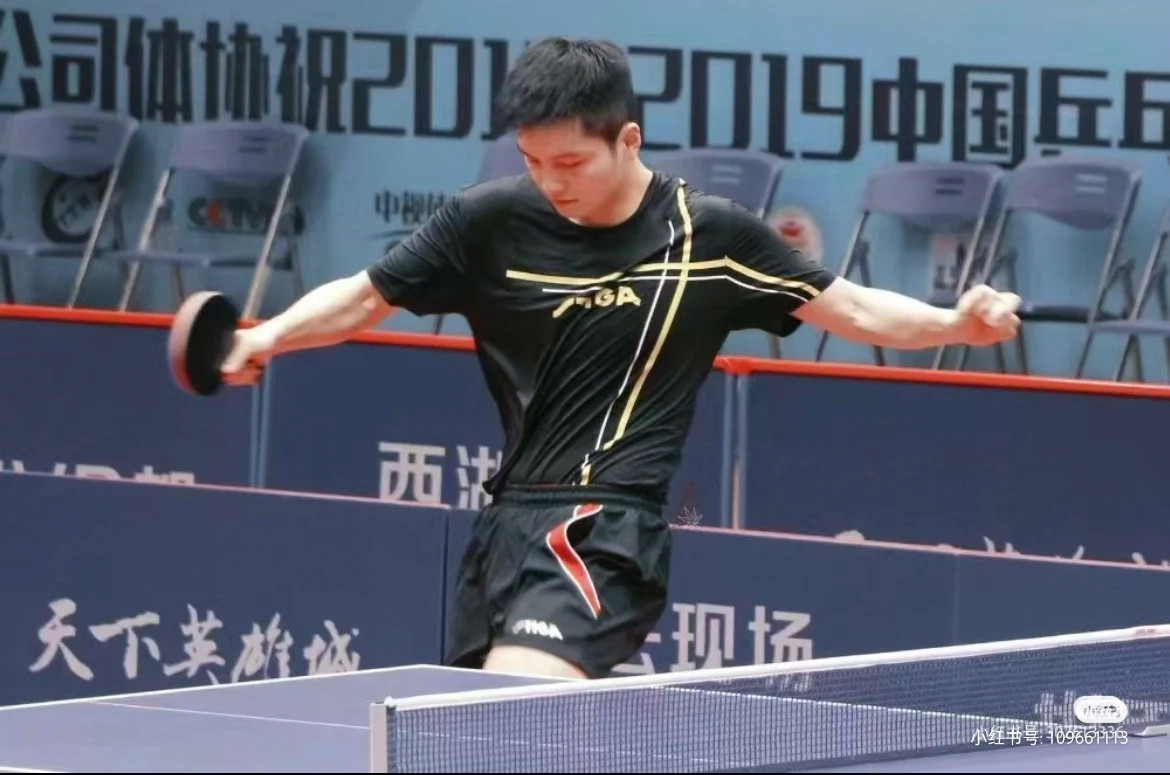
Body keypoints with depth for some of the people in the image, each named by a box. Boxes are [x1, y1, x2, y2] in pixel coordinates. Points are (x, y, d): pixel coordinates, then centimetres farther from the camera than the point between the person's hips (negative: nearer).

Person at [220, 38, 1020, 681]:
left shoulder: (710, 236, -4)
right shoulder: (491, 221, -2)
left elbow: (852, 307, 4)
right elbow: (365, 297, 7)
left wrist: (956, 322, -11)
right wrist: (266, 337, -9)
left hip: (607, 528, -5)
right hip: (511, 516, 5)